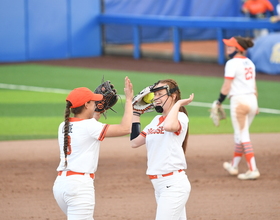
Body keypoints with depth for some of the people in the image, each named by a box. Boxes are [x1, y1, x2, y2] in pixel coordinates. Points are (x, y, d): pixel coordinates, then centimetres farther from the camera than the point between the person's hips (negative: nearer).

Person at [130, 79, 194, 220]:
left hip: (173, 184, -9)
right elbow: (134, 142, 15)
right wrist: (136, 113, 15)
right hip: (159, 185, 9)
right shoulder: (156, 120, 16)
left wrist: (178, 103, -18)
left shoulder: (180, 117, -9)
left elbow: (169, 126, -33)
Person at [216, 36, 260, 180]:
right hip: (252, 100, 8)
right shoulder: (249, 63, 13)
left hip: (239, 100, -8)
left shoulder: (232, 63, -11)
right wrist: (256, 104, 20)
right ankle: (234, 166, 31)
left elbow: (226, 86, -13)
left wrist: (219, 102, -3)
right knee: (241, 134, 18)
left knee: (242, 136, -6)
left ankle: (253, 169, -14)